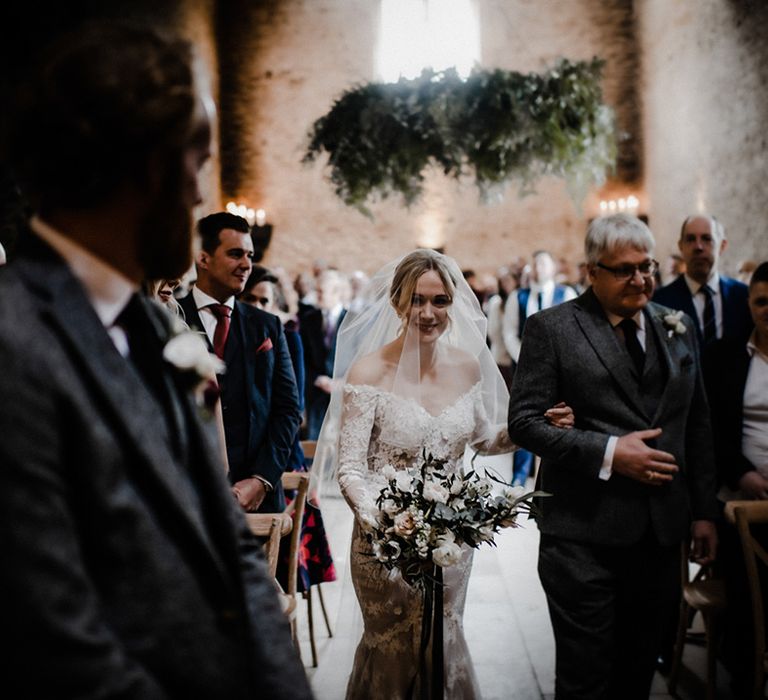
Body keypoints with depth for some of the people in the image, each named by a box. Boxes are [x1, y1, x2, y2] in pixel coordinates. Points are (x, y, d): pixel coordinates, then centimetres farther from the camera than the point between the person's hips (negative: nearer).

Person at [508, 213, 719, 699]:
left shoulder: (678, 327, 10)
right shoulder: (552, 328, -5)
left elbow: (698, 425, 14)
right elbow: (524, 421, -9)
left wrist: (704, 511, 11)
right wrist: (608, 453, -17)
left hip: (660, 532, 5)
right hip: (584, 535, -4)